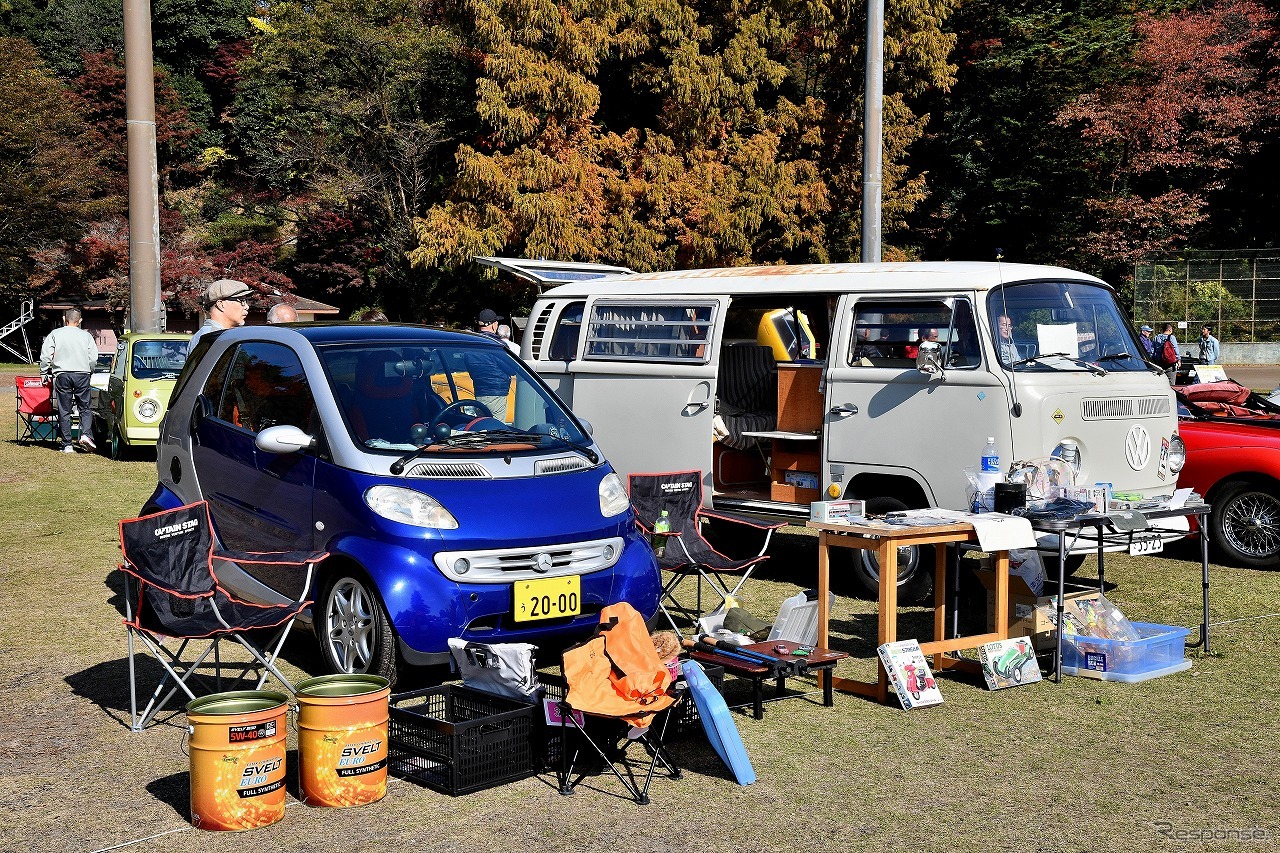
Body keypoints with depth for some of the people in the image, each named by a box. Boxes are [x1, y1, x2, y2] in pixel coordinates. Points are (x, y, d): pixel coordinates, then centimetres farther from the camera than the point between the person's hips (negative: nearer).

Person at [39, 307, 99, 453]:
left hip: (62, 375, 0)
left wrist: (45, 374, 10)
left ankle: (67, 445, 3)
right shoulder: (86, 336, 4)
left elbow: (45, 356, -1)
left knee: (64, 410, 4)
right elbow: (93, 358, 4)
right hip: (82, 374, 0)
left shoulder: (55, 334, 2)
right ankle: (86, 434, -12)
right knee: (85, 407, 10)